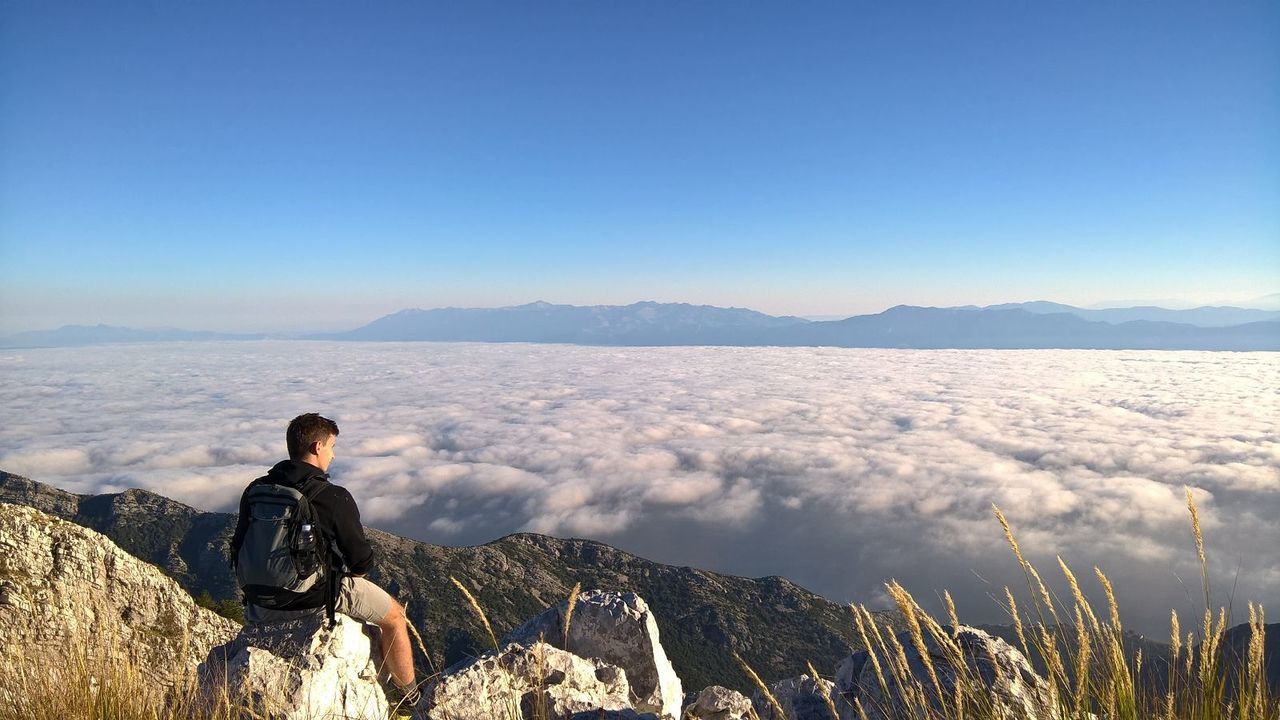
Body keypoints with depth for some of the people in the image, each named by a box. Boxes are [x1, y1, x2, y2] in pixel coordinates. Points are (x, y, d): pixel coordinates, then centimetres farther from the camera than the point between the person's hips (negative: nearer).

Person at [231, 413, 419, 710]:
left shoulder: (256, 490, -4)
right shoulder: (335, 498, -20)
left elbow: (238, 551, 6)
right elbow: (362, 562, -15)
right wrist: (353, 569, 9)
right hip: (317, 598, -6)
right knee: (394, 614, 15)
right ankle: (408, 696, 26)